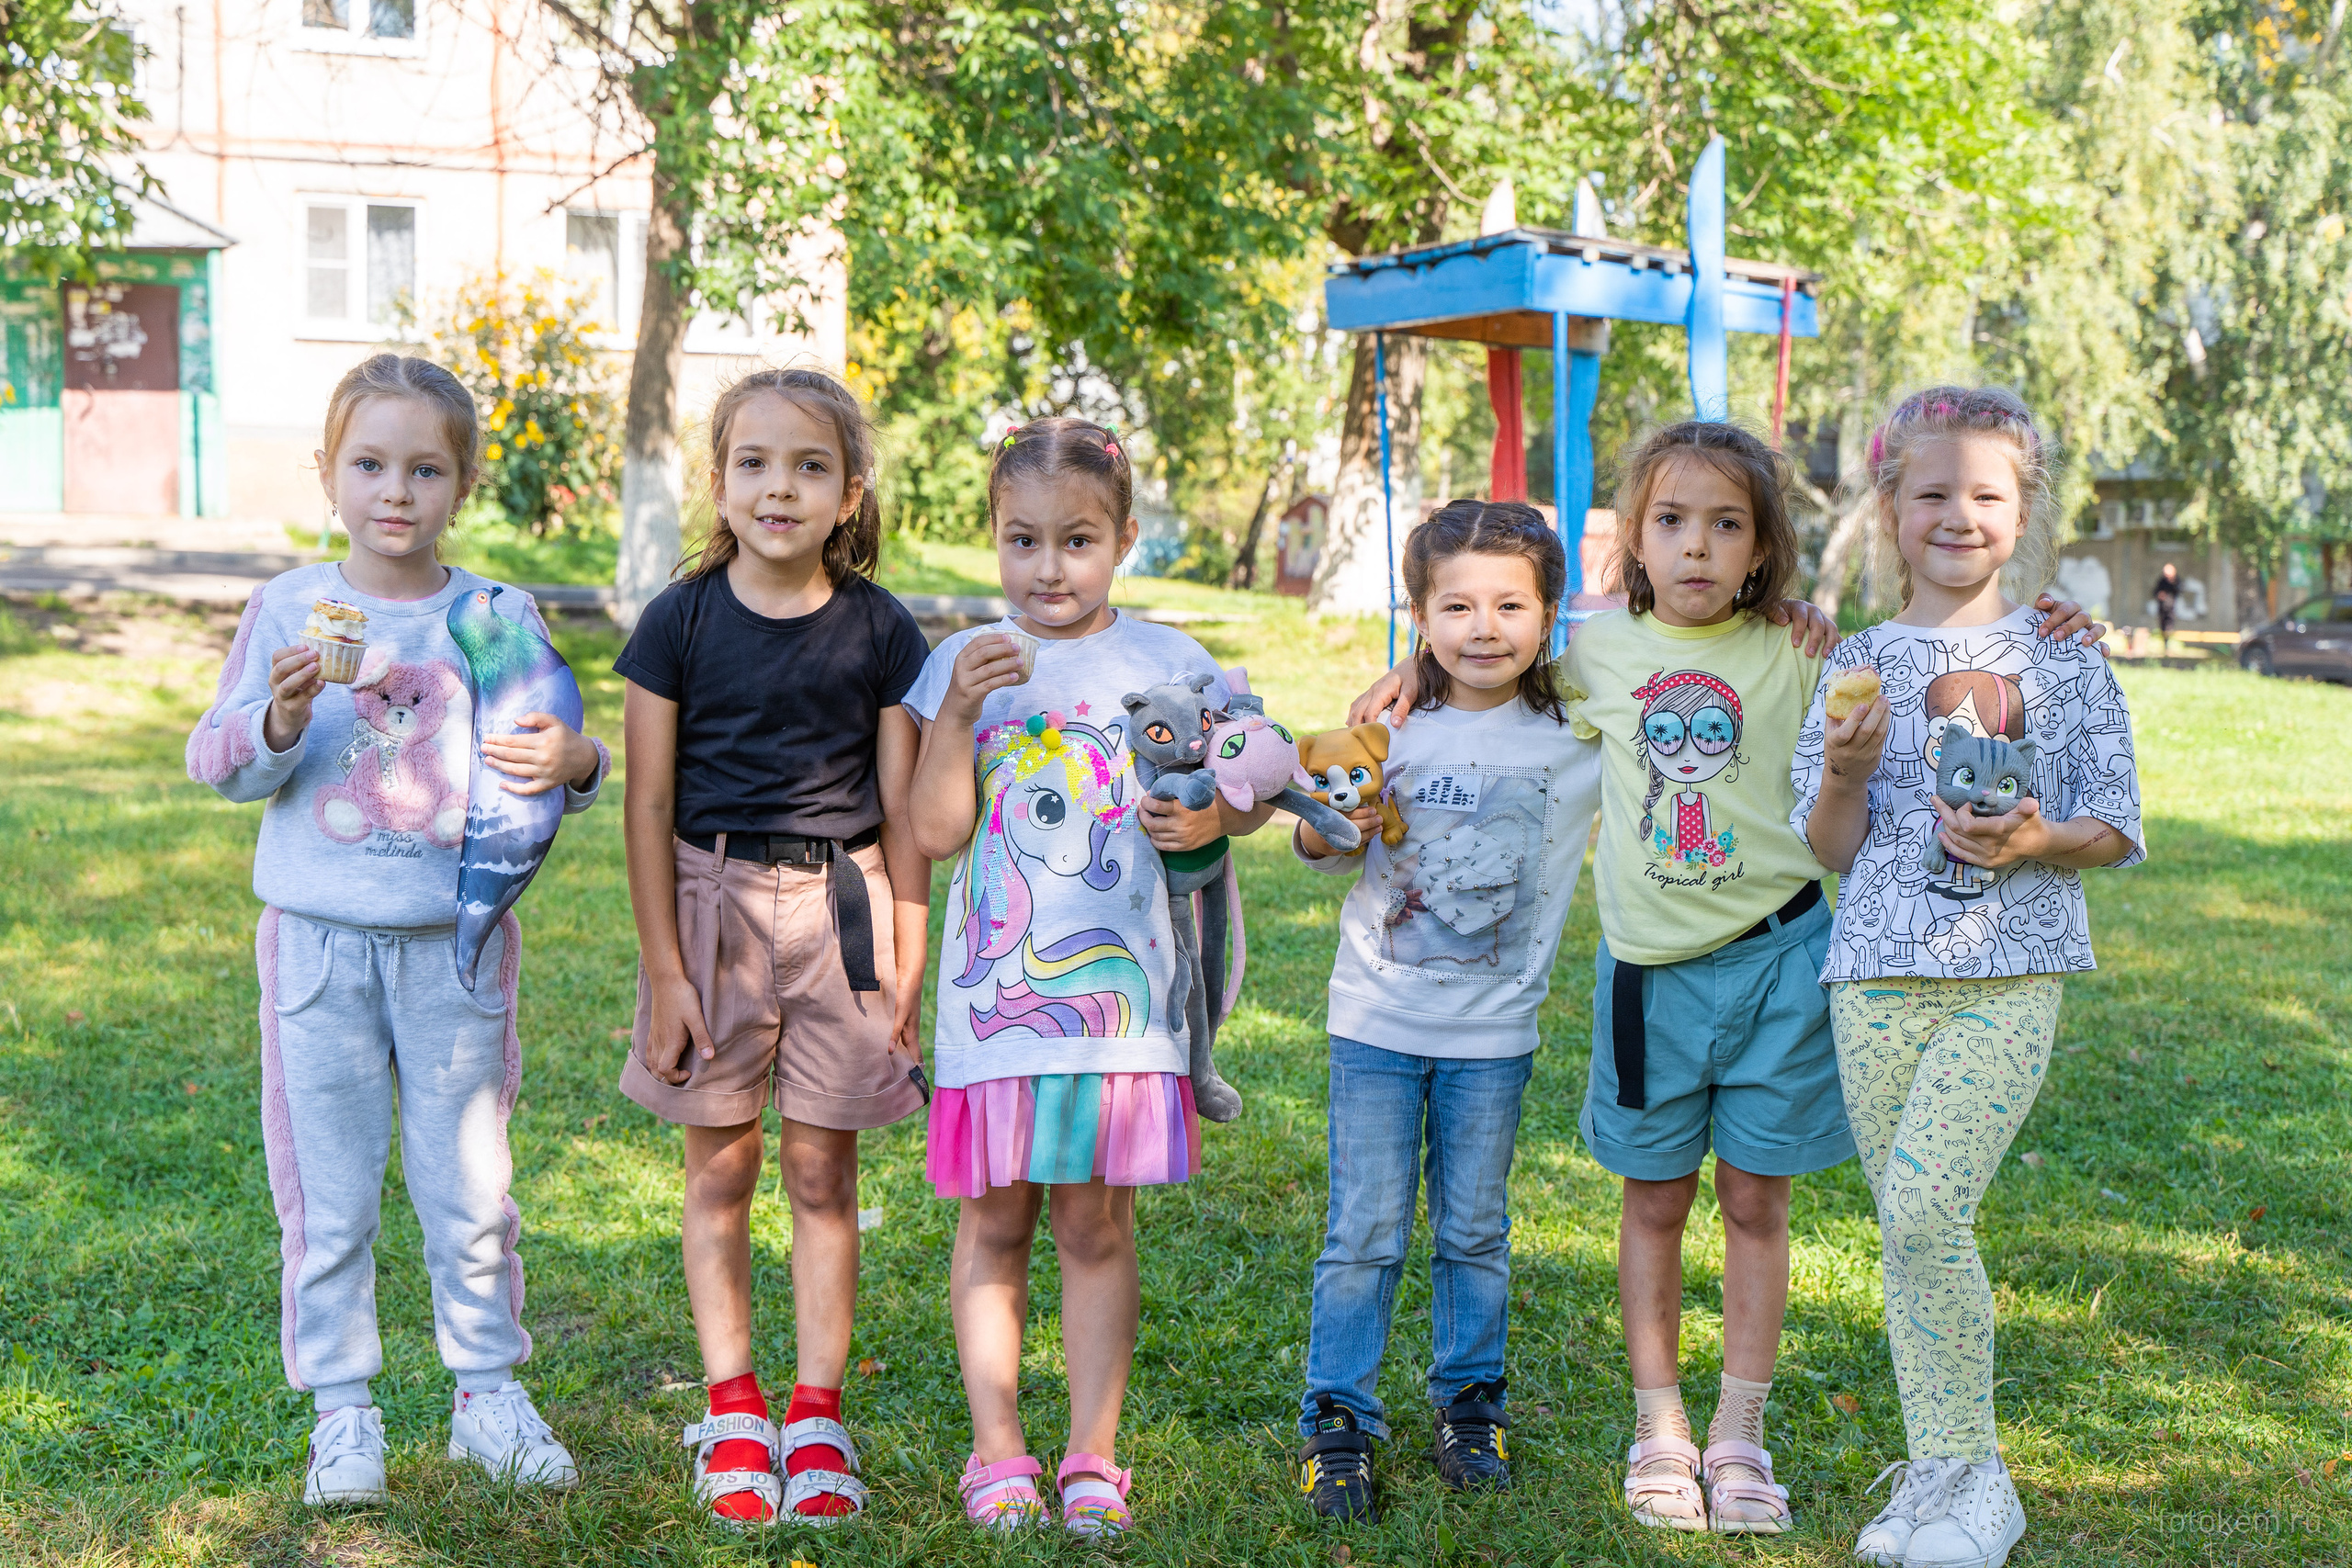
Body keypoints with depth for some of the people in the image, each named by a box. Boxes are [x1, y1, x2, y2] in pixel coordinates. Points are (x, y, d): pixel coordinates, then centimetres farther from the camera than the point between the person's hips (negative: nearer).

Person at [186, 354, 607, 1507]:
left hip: (457, 944, 1)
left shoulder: (499, 618, 1)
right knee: (328, 1193, 7)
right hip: (321, 941, 0)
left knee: (471, 1187, 9)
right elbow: (217, 762, -1)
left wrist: (574, 763, -18)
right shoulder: (288, 610, 0)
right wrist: (279, 717, -21)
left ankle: (489, 1391, 25)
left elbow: (551, 762, 5)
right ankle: (343, 1410, 20)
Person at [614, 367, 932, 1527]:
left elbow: (903, 815, 3)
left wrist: (907, 969, 0)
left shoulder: (879, 631, -1)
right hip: (713, 904, 0)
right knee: (720, 1165, 7)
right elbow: (650, 805, -2)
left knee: (822, 1171, 6)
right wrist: (663, 971, -5)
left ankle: (816, 1412, 17)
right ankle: (730, 1407, 21)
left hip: (838, 908, 0)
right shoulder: (681, 619, -4)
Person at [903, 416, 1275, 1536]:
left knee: (1096, 1226, 7)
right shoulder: (965, 662, 2)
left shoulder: (1166, 663, 2)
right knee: (993, 1225, 7)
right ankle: (998, 1452, 18)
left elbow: (1254, 786, 10)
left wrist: (1210, 819, -12)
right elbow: (935, 832, -4)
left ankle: (1093, 1456, 16)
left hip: (1119, 990, 0)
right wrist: (959, 710, -17)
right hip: (996, 987, 0)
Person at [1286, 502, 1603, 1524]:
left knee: (1475, 1234, 12)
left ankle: (1470, 1406, 30)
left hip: (1492, 1035, 0)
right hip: (1377, 1021, 0)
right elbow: (1322, 855, 8)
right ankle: (1337, 1421, 16)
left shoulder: (1584, 736, -5)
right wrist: (1326, 819, -15)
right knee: (1363, 1236, 3)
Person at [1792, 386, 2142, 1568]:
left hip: (2009, 978, -3)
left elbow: (2114, 828, 3)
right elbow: (1829, 850, 6)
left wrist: (2038, 841, -17)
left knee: (1923, 1209, -16)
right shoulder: (1856, 667, 7)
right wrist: (1846, 773, -14)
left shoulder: (2060, 658, 3)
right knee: (1908, 1230, 7)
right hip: (1879, 977, 3)